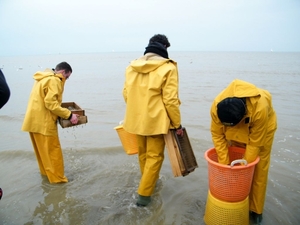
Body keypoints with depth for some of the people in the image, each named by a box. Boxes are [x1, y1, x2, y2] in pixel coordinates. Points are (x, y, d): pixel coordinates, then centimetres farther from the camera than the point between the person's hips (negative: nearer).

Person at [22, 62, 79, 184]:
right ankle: (57, 178, 9)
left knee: (43, 150, 21)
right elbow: (51, 103, -24)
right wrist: (69, 115, -20)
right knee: (53, 150, 0)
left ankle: (46, 172, 35)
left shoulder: (44, 77, 16)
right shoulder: (54, 80, -16)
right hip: (43, 122, -10)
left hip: (35, 120, 10)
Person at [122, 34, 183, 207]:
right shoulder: (168, 68, -13)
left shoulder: (132, 66, 4)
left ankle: (149, 182, 43)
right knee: (154, 157, 9)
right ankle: (144, 194, 14)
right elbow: (170, 100, -16)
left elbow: (126, 94, 8)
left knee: (143, 154, 22)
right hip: (156, 121, -6)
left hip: (136, 120, 6)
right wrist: (177, 124, -6)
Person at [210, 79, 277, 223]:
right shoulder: (216, 107, -35)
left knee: (258, 170, 1)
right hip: (235, 130, 3)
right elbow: (217, 135, -21)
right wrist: (224, 163, -21)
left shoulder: (260, 109, -43)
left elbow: (255, 143, -30)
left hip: (263, 127, -2)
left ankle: (255, 210, 18)